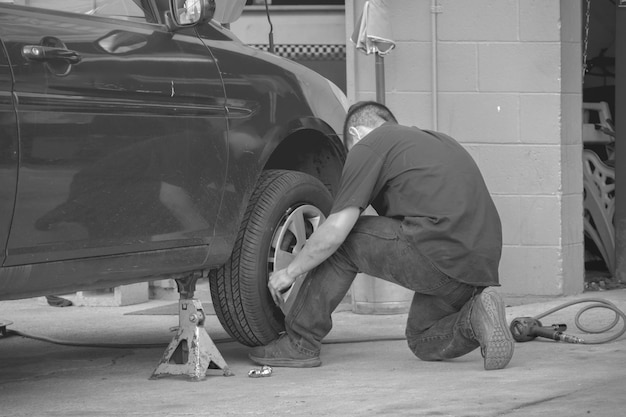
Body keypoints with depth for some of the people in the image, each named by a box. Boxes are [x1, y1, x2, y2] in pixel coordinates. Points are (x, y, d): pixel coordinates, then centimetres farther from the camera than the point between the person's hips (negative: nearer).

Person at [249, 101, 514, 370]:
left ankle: (299, 344, 10)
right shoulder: (435, 140, 29)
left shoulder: (367, 146, 5)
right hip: (484, 264, 8)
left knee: (342, 240, 9)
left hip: (440, 254, -8)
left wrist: (290, 272, 12)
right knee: (424, 341, 26)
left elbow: (335, 231, -2)